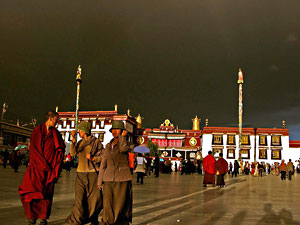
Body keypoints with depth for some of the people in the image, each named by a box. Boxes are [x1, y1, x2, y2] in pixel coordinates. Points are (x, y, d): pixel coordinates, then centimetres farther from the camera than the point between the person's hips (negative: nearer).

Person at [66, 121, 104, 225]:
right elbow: (72, 153, -2)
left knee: (95, 199, 2)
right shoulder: (79, 143, 13)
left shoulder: (96, 142, -1)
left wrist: (93, 159, -17)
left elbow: (103, 156, -2)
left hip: (92, 173, -3)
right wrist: (73, 139, -9)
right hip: (80, 173, 3)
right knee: (79, 199, -3)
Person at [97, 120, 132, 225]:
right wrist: (100, 181, 12)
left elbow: (123, 149, -26)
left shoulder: (126, 143, 1)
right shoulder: (108, 146, 13)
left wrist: (122, 136, -10)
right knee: (107, 206, -1)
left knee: (120, 207, 0)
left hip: (122, 180, -3)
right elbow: (103, 164, 16)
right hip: (108, 180, 4)